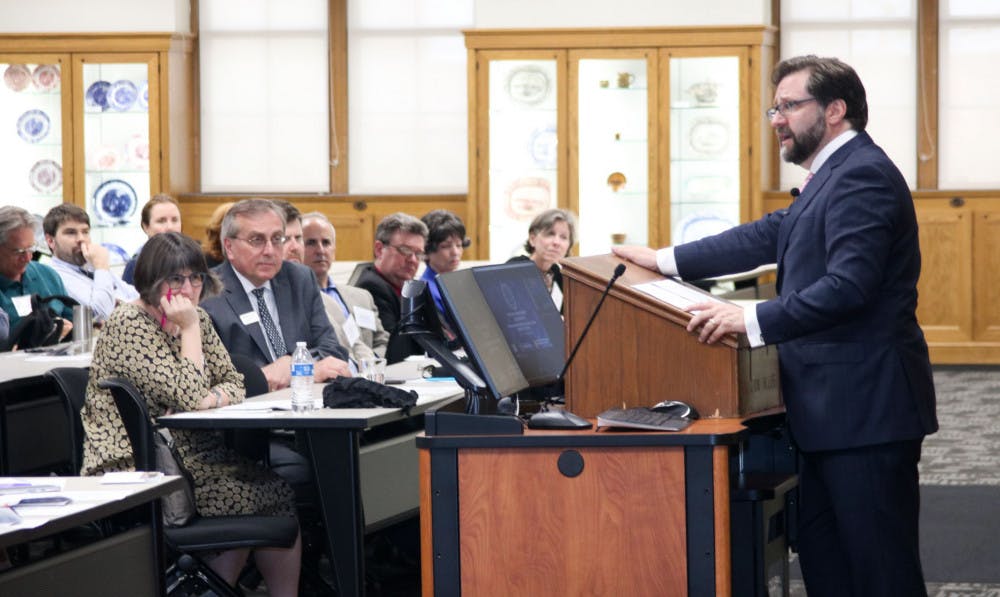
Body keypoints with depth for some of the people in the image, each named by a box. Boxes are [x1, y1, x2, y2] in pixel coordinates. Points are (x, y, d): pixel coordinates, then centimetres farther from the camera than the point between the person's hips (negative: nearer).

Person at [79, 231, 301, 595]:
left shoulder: (198, 319, 10)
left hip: (186, 451, 8)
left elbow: (233, 384, 10)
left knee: (280, 491, -10)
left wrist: (210, 399, -11)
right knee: (266, 497, -15)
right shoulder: (129, 326, -15)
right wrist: (190, 329, -17)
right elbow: (188, 396, -21)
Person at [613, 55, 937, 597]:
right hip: (834, 411, 11)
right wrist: (666, 261, 18)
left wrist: (751, 320, -31)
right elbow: (770, 236, 20)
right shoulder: (835, 175, 18)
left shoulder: (862, 176, -16)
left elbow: (847, 287, -26)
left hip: (865, 409, -11)